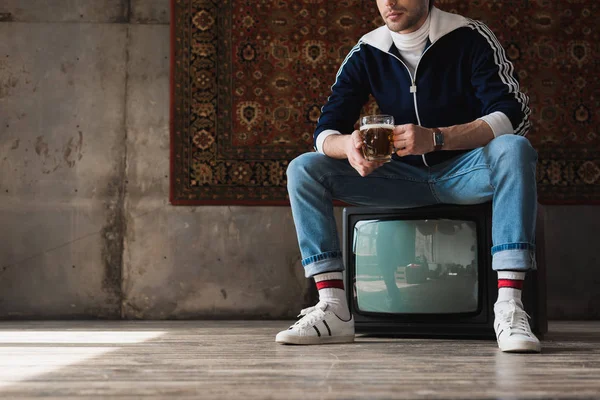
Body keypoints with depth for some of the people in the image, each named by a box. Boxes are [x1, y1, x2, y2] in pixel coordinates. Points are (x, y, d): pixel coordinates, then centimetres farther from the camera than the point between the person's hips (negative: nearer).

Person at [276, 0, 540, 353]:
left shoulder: (470, 38, -10)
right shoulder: (366, 53, 1)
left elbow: (513, 115, -21)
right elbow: (324, 133, -3)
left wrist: (436, 138, -36)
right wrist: (349, 145, -29)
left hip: (463, 172, -3)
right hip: (402, 177, 4)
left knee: (514, 149, -35)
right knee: (303, 169, -13)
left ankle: (509, 308, -41)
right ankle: (334, 310, -24)